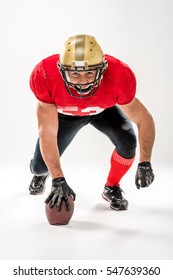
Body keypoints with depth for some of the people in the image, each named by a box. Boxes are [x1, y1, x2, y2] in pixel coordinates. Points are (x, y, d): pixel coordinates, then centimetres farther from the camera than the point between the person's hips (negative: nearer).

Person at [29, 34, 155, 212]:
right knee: (40, 167, -4)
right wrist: (58, 180, -38)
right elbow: (47, 132, -36)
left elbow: (144, 120, -25)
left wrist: (145, 163, -33)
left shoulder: (119, 77, -40)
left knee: (127, 141, -28)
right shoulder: (45, 76, -41)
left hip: (103, 109, 0)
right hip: (63, 112, 0)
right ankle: (40, 173, 38)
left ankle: (111, 188, 3)